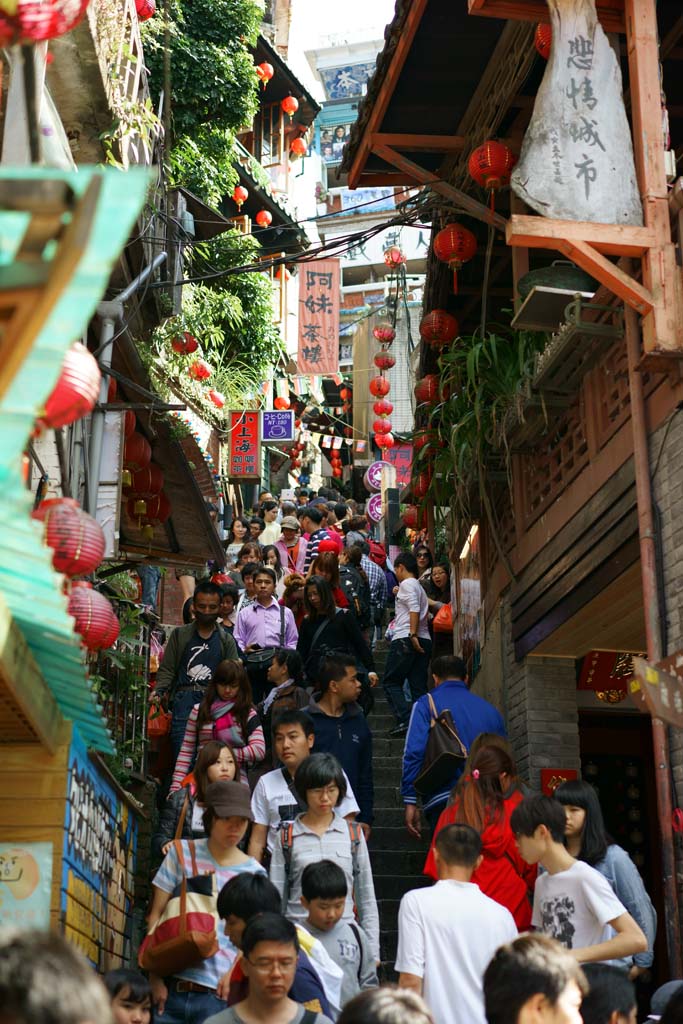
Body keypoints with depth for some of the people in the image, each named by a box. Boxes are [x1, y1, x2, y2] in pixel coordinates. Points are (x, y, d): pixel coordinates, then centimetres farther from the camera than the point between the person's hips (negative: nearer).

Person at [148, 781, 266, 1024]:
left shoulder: (253, 873, 3)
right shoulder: (182, 853, 2)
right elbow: (156, 915, 3)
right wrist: (155, 978, -3)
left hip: (216, 994, 0)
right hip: (171, 986, 0)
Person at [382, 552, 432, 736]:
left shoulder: (406, 584, -3)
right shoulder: (419, 587, 25)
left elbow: (415, 610, -16)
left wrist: (412, 635, -21)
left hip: (406, 639, -8)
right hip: (423, 641, 8)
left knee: (391, 682, -2)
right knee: (419, 686, 6)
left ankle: (404, 721, -14)